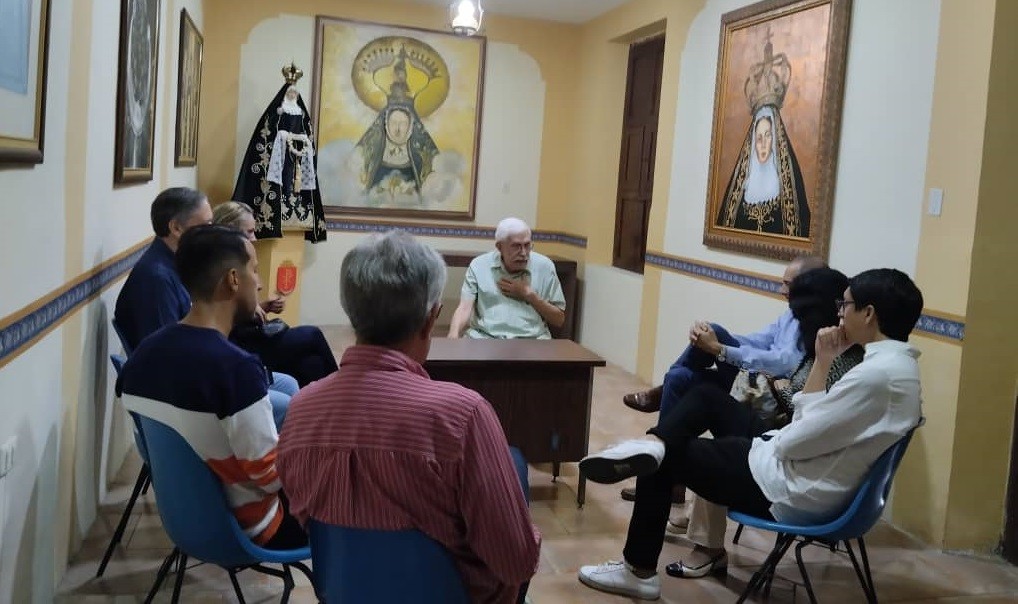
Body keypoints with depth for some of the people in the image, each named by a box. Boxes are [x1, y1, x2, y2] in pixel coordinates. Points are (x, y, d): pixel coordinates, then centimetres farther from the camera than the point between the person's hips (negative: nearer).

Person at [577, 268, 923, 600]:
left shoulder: (877, 373, -25)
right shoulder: (898, 364, 6)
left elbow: (793, 443, -21)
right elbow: (817, 424, 8)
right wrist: (824, 363, 2)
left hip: (790, 491, -10)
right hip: (798, 473, 10)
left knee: (666, 459, 6)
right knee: (706, 397, 16)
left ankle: (639, 571, 15)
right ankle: (653, 445, -7)